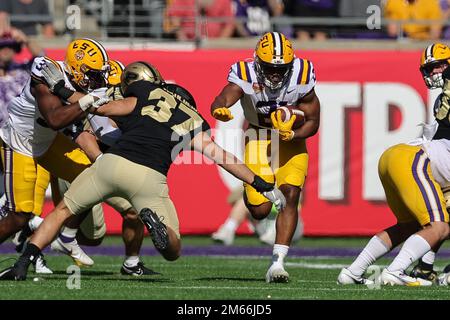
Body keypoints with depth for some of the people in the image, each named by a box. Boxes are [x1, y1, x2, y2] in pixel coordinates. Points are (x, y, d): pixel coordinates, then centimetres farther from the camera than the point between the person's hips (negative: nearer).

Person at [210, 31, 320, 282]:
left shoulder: (300, 77, -20)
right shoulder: (246, 76, -24)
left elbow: (313, 121, -7)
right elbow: (222, 99, -44)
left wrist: (292, 135, -26)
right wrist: (219, 110, -68)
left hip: (292, 140, 1)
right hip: (258, 140, 0)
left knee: (290, 195, -21)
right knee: (260, 210, -6)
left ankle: (277, 263, -21)